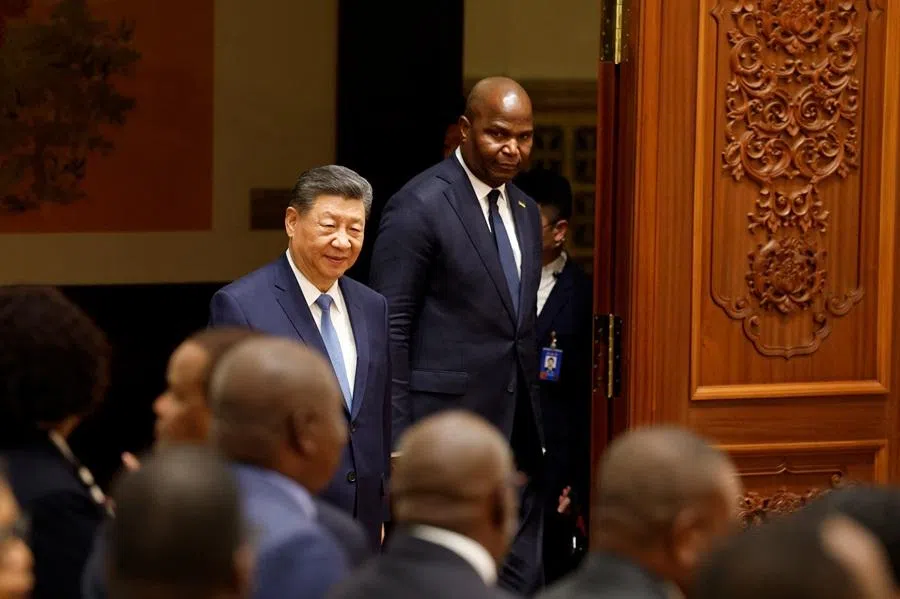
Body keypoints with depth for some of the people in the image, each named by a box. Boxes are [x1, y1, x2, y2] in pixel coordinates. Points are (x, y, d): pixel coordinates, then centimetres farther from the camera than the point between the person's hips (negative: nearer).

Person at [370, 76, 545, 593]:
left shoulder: (526, 211, 14)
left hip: (518, 430, 7)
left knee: (522, 579, 7)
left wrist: (535, 428, 17)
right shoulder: (419, 207, -9)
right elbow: (391, 330, -10)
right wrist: (397, 442, -13)